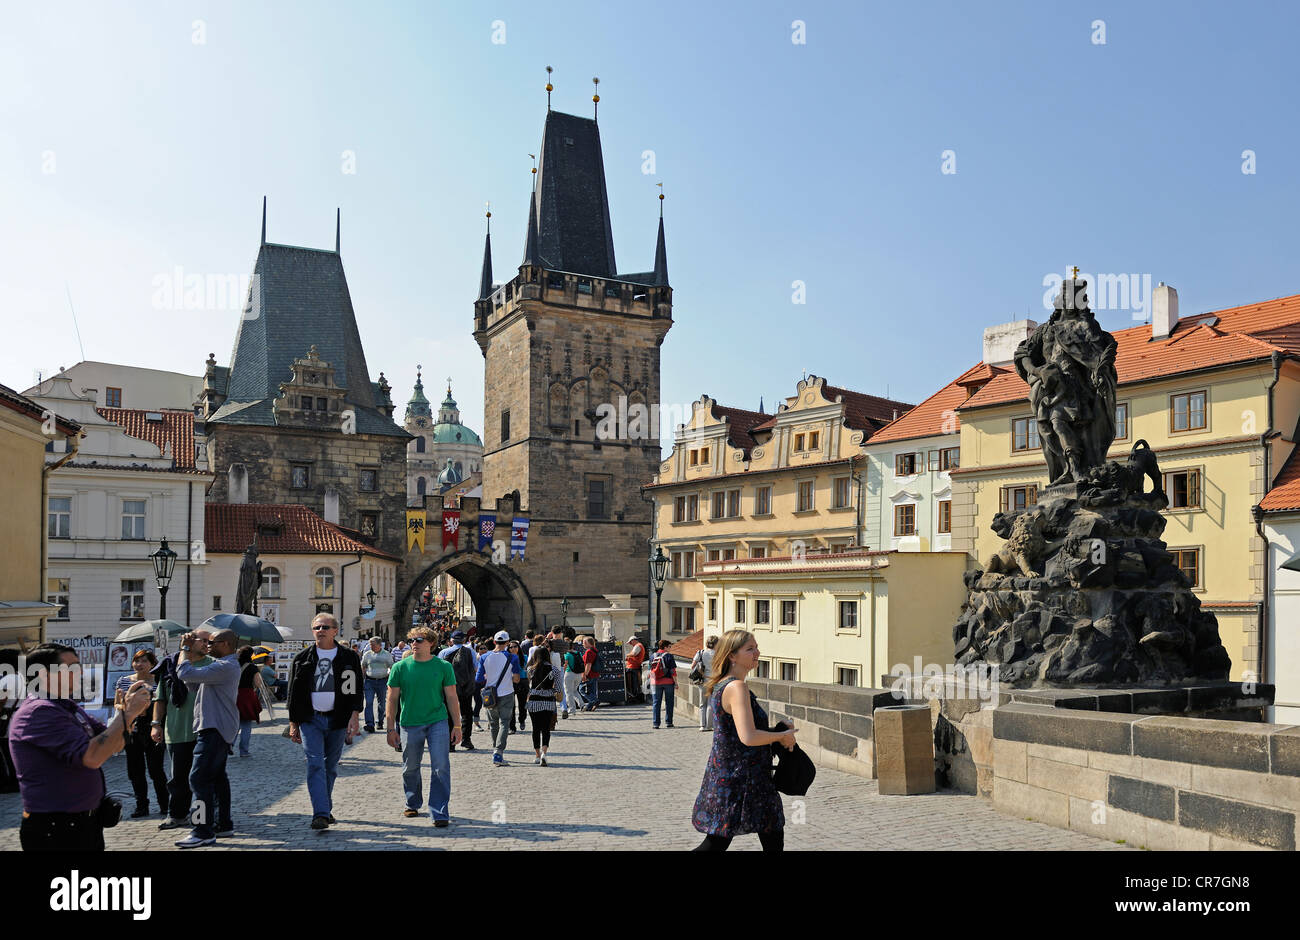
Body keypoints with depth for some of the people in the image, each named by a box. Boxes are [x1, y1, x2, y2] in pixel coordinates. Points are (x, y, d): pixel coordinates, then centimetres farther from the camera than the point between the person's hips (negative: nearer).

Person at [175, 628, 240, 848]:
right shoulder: (222, 665, 18)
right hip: (216, 728, 11)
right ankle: (224, 824, 26)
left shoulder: (225, 666, -18)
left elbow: (185, 674, -24)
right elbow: (192, 683, 19)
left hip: (215, 729, -11)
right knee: (217, 776, 17)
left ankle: (204, 832, -14)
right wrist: (190, 652, 12)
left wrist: (185, 650, -7)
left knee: (199, 778, -13)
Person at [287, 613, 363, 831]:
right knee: (315, 764, -12)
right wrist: (293, 723, 6)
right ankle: (320, 814, -17)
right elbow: (294, 693, 9)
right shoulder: (302, 659, 6)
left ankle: (326, 810, 25)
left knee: (331, 766, 10)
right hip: (310, 720, -1)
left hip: (337, 720, 1)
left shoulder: (349, 657, 3)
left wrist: (355, 714, -11)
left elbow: (356, 690, 3)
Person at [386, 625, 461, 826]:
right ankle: (412, 805, 36)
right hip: (410, 724, 1)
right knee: (410, 768, 12)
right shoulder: (400, 667, 0)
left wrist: (457, 726, 3)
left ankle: (440, 813, -3)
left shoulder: (443, 666, 0)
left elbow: (452, 697, 5)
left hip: (438, 721, -1)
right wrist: (391, 729, 1)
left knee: (441, 767, -9)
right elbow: (392, 699, 4)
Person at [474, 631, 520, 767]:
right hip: (506, 695, -2)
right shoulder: (512, 658, -8)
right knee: (504, 724, -1)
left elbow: (478, 680, -2)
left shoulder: (485, 657, -2)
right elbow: (516, 679, -8)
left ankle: (496, 750, 24)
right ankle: (498, 753, -14)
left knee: (493, 724, 16)